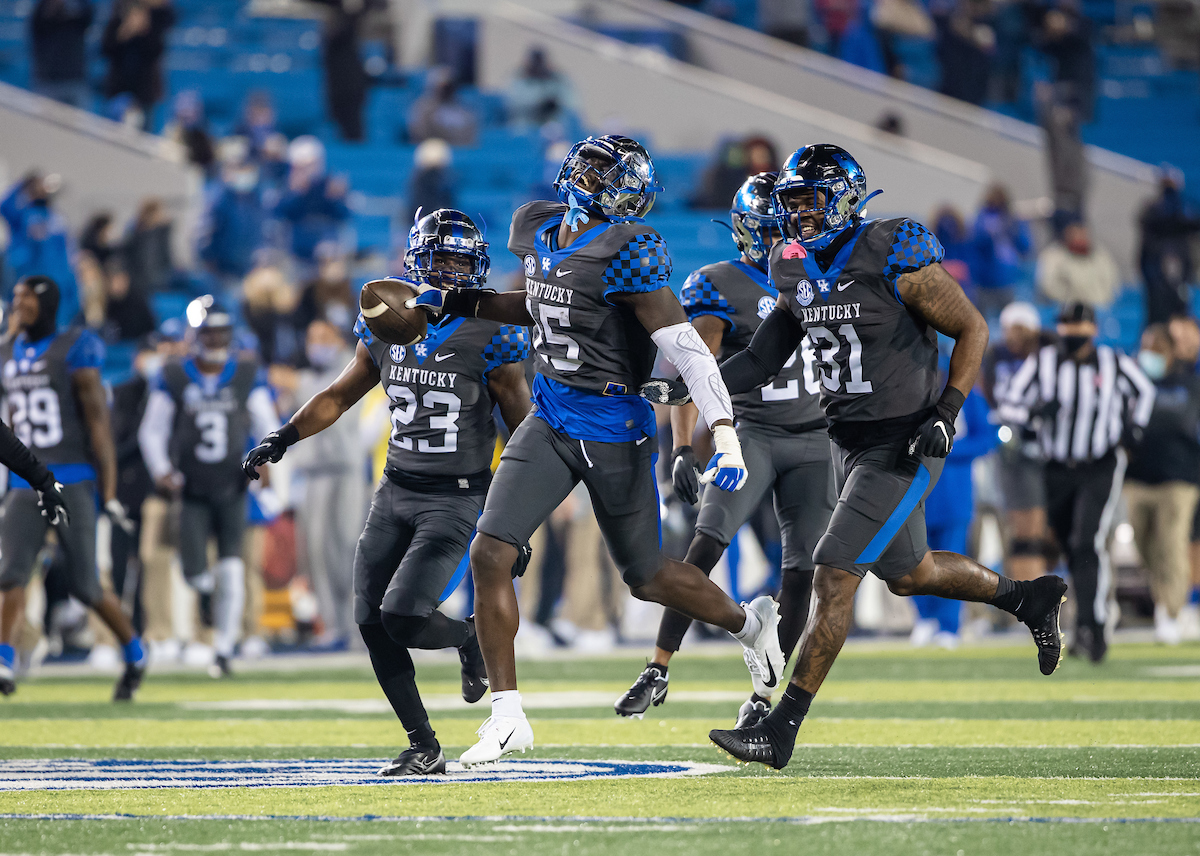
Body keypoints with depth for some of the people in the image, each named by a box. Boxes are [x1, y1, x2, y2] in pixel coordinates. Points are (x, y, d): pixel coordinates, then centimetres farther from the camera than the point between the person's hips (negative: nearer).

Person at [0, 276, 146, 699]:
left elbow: (98, 422, -8)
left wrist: (109, 492, -12)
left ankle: (135, 654, 21)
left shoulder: (75, 349, -7)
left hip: (72, 482, -5)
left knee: (84, 585, -1)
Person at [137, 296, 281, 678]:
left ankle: (224, 651, 3)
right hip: (192, 492, 0)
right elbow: (152, 432, 3)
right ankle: (207, 589, 32)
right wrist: (161, 470, -13)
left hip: (233, 490, 0)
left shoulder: (248, 376, -1)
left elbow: (268, 428, 4)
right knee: (195, 570, -8)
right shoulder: (172, 378, -3)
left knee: (231, 569, -9)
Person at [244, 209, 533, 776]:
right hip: (396, 493, 5)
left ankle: (472, 639, 15)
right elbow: (339, 396, 18)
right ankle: (423, 748, 10)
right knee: (373, 625, -1)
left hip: (457, 498, -5)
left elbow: (520, 432, -4)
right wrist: (284, 438, 3)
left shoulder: (490, 337, -9)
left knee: (403, 616, -19)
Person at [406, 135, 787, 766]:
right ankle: (506, 717, -1)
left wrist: (727, 440, -32)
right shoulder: (537, 231, 3)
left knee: (646, 577, 10)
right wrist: (458, 303, 14)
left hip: (613, 430, -6)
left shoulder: (626, 255, -20)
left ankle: (750, 625, 40)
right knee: (489, 554, -8)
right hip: (550, 422, 6)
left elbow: (687, 350, -24)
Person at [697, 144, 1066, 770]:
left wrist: (946, 412, -19)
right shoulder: (799, 271, 4)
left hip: (902, 447, -8)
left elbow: (972, 329, -10)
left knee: (832, 577, -13)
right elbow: (761, 360, 9)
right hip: (848, 442, 8)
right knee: (907, 575, 20)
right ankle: (1029, 600, 43)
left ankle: (781, 732, -12)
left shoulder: (895, 260, -17)